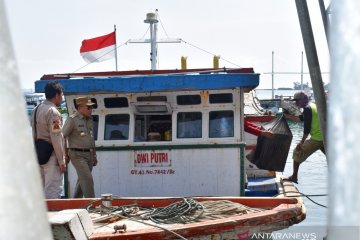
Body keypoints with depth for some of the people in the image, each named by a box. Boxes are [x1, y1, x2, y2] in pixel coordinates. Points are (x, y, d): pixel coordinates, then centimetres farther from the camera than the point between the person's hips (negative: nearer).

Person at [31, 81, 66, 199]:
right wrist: (62, 161, -14)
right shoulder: (53, 112, -15)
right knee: (53, 191, -6)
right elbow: (56, 139, -18)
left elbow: (34, 134, 13)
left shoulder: (36, 110, 11)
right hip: (51, 157, -9)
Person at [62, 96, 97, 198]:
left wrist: (94, 155, 20)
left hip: (89, 154, 7)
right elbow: (62, 136, -9)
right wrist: (65, 154, -9)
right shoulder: (72, 119, -9)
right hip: (77, 155, -7)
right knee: (87, 179, -14)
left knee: (82, 180, 13)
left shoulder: (90, 120, 14)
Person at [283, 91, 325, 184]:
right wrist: (288, 116, 31)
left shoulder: (307, 108, -9)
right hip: (325, 137, 9)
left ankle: (294, 177, 6)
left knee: (298, 152, 3)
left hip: (316, 138, -8)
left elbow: (307, 127, -14)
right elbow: (301, 118, 31)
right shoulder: (313, 106, 19)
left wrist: (302, 142, -10)